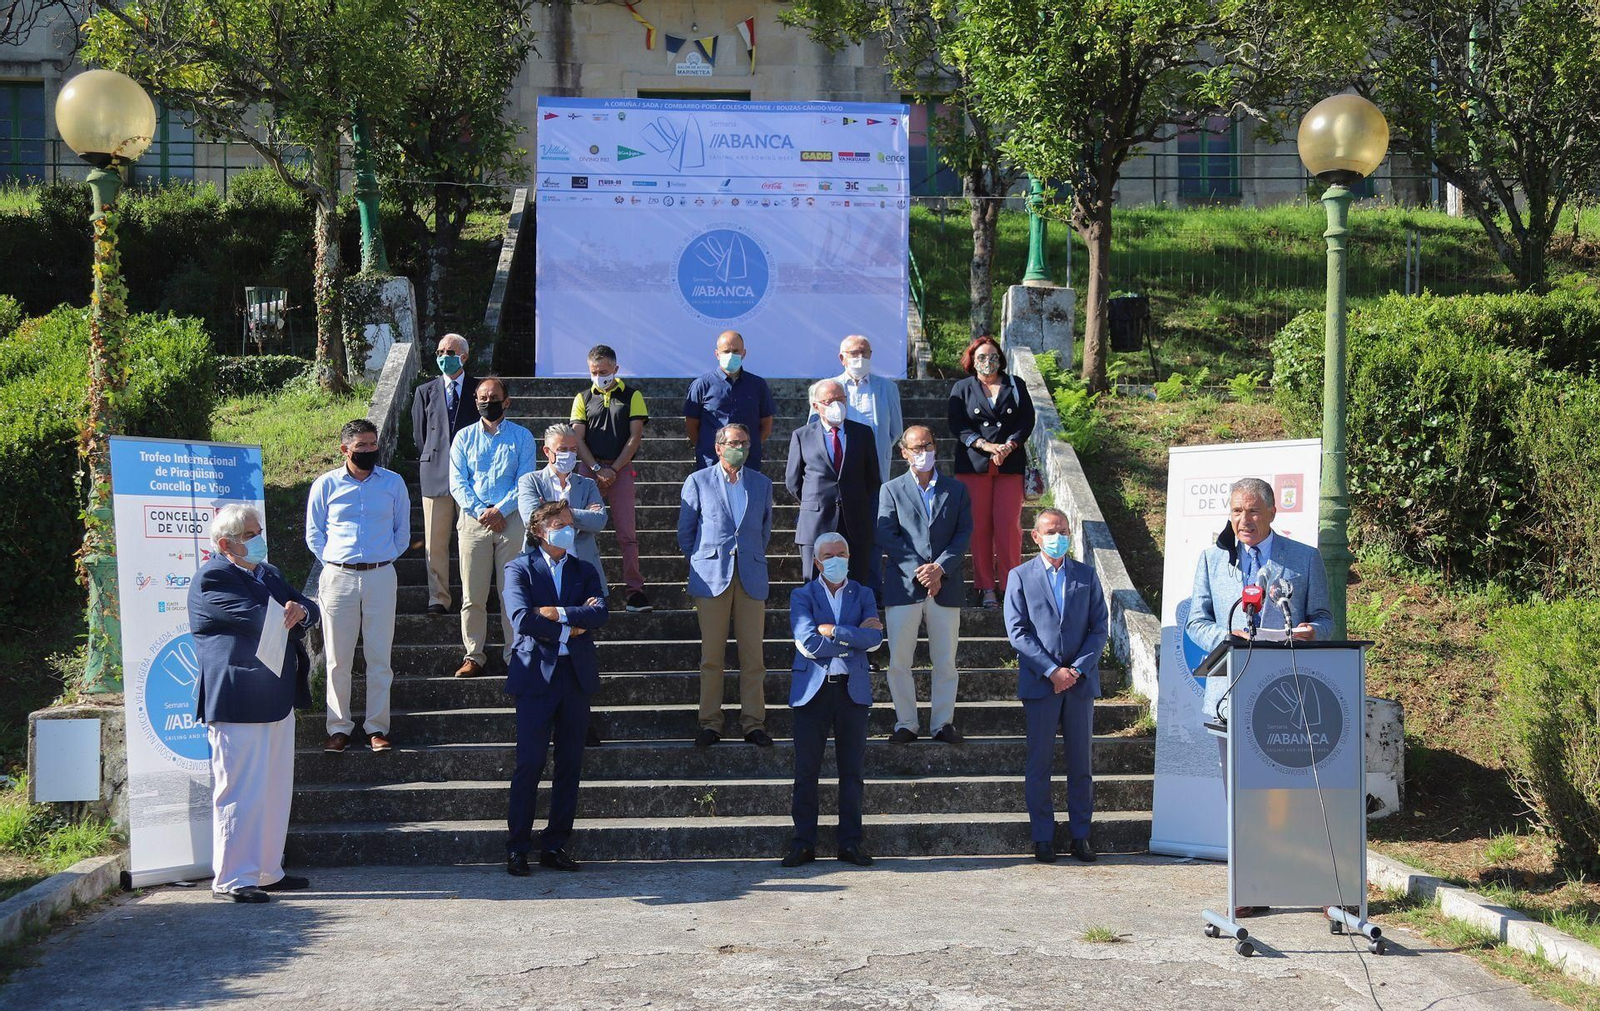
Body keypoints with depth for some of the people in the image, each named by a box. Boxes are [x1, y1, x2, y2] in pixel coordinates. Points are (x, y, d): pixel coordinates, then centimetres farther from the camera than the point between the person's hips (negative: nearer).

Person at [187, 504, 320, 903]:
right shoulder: (211, 579, -10)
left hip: (276, 699, 9)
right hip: (236, 702, -9)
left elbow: (309, 610, 13)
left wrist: (301, 612, -12)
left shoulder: (268, 573, 19)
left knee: (275, 790, 13)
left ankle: (267, 871, 23)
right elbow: (256, 617, -20)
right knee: (241, 791, -9)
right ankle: (231, 880, -3)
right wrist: (291, 615, -2)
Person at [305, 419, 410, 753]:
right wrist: (334, 562, 1)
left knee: (379, 656, 0)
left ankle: (377, 728, 7)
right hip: (338, 578, 0)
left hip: (381, 577, 1)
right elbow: (314, 534, 11)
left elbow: (402, 531, 15)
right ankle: (339, 728, 9)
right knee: (338, 659, 2)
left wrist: (383, 560, 6)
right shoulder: (325, 485, 3)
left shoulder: (393, 483, 7)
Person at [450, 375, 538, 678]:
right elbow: (457, 482, 4)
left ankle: (515, 655, 4)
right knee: (472, 593, -1)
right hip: (473, 520, 1)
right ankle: (473, 657, 4)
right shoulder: (464, 437, 12)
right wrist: (480, 511, -9)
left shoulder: (522, 436, 8)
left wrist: (499, 510, -12)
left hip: (511, 518, -1)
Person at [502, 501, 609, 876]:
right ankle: (517, 848, 1)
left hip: (576, 675, 4)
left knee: (570, 763, 5)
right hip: (536, 674, -4)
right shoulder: (520, 569, 2)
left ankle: (555, 844, 12)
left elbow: (599, 613, -3)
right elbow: (522, 619, -13)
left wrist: (557, 613, -13)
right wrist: (569, 629, -8)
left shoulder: (584, 571, 15)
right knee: (529, 762, -6)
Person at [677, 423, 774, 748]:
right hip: (712, 577, -2)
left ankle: (754, 723, 4)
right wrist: (701, 563, 11)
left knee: (753, 657, -1)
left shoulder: (762, 483, 14)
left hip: (751, 578, 2)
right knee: (711, 656, -2)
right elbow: (685, 531, 10)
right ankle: (709, 723, 3)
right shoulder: (699, 481, 6)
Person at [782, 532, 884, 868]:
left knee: (853, 770, 3)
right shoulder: (802, 596, 5)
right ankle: (803, 843, 5)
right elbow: (808, 642, -11)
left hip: (852, 689, 2)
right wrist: (854, 637, -8)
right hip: (813, 689, -2)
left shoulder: (863, 595, 11)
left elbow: (874, 638, -5)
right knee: (806, 771, -2)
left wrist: (834, 632, -12)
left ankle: (850, 842, 10)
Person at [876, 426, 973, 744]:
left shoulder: (957, 490, 12)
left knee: (945, 661, 3)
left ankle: (943, 723, 11)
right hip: (904, 586, -1)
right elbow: (886, 536, -2)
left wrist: (940, 568, -11)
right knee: (899, 661, -2)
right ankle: (905, 723, 7)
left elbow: (964, 535, 3)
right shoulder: (891, 491, 8)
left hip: (946, 586, 1)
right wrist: (916, 570, -13)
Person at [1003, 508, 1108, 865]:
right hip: (1039, 683, -2)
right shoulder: (1020, 577, 4)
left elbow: (1099, 629, 5)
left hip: (1081, 681, 2)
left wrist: (1078, 669, -9)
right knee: (1039, 764, 0)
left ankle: (1081, 836, 12)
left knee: (1081, 763, 5)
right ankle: (1043, 838, 7)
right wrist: (1052, 670, -12)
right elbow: (1017, 631, -4)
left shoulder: (1087, 576, 10)